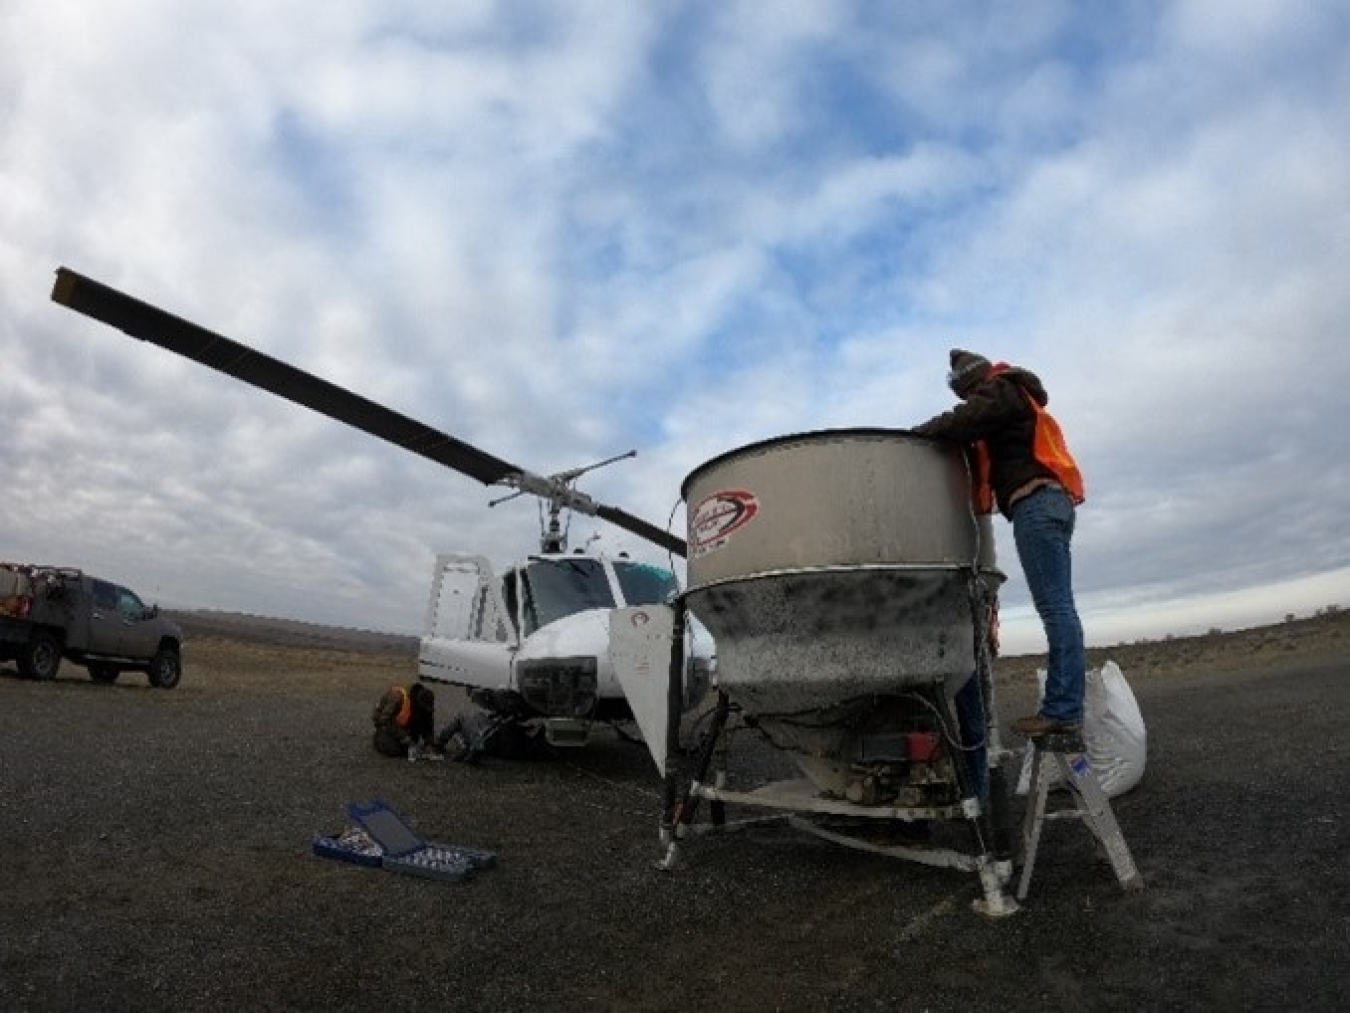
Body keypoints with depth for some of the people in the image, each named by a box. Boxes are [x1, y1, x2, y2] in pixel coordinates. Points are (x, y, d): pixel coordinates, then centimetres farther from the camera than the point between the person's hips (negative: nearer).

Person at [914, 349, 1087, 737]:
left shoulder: (1001, 390, 4)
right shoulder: (1017, 402, 33)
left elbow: (964, 422, -14)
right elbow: (982, 452, 24)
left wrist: (913, 435, -6)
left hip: (1035, 502, -10)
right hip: (1051, 502, 10)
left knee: (1055, 608, -14)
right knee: (1058, 607, 4)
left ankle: (1062, 709, -15)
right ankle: (1065, 704, 3)